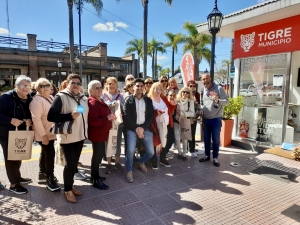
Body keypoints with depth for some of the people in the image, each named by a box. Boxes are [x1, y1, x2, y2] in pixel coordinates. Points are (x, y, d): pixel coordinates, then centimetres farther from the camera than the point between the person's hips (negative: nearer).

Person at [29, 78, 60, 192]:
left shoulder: (51, 98, 8)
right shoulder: (37, 100, -20)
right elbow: (36, 119, -26)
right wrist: (43, 135, -26)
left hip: (50, 132, 9)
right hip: (43, 134, -9)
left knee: (45, 153, 18)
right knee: (50, 154, -6)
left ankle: (42, 175, 33)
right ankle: (50, 179, 4)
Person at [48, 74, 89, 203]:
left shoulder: (84, 99, 8)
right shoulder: (61, 97, -10)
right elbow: (51, 116, -18)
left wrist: (86, 132, 14)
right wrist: (70, 116, -25)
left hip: (80, 136, 6)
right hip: (67, 137, -6)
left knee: (74, 163, 15)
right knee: (70, 164, -1)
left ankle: (70, 186, 32)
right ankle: (67, 190, 19)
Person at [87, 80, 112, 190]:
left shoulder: (99, 101, 13)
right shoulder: (93, 102, -21)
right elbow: (93, 121, -30)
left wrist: (110, 116, 9)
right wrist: (107, 118, -26)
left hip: (100, 133, 11)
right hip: (97, 134, -11)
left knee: (99, 155, 19)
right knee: (97, 155, 0)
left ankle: (95, 175, 34)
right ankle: (95, 180, 13)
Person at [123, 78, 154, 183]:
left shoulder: (148, 100, 8)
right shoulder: (129, 100, 1)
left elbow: (151, 116, 3)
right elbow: (126, 117, -6)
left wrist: (143, 128, -9)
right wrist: (136, 129, -13)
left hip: (145, 128, 3)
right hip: (132, 129, -2)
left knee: (151, 152, -1)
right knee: (130, 150, -19)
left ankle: (141, 162, 34)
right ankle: (129, 171, 7)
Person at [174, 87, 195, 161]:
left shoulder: (191, 101, -7)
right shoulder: (177, 100, -4)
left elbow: (192, 113, -15)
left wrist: (183, 113, -26)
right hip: (176, 121, 1)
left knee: (184, 138, 7)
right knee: (177, 138, 4)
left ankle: (184, 154, 24)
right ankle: (179, 152, 28)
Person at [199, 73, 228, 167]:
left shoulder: (219, 88, -8)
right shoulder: (204, 90, 9)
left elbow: (226, 101, -12)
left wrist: (218, 100, -31)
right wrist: (201, 109, 0)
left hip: (216, 119, -5)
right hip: (206, 119, 5)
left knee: (216, 139, 3)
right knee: (206, 138, 13)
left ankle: (215, 158, 16)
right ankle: (207, 155, 27)